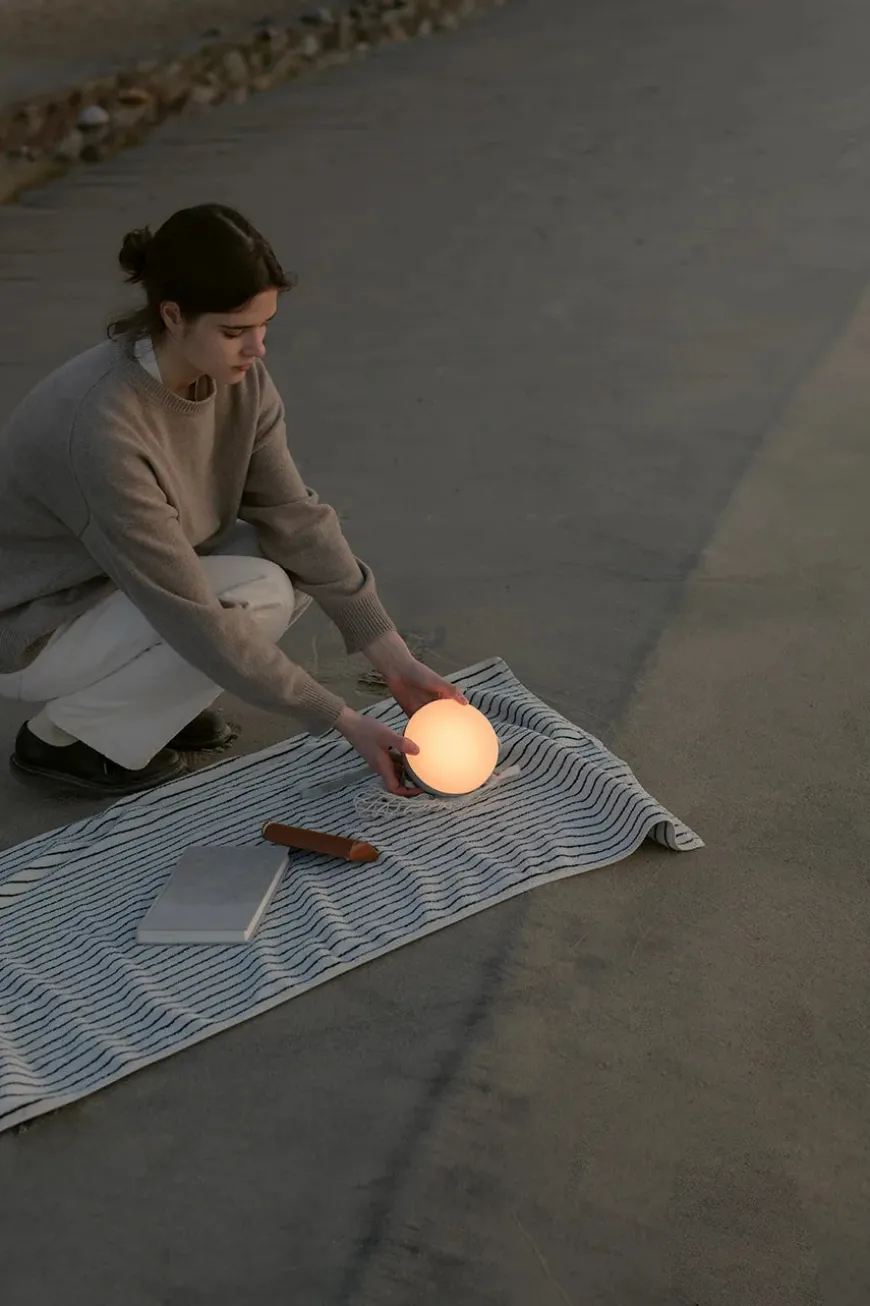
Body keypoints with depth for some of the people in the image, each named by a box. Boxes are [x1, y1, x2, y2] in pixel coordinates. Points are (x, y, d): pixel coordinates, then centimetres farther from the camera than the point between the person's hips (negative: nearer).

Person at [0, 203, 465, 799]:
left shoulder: (239, 377, -13)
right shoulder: (106, 427, -36)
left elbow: (296, 518, -10)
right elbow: (193, 617, -33)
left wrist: (396, 661, -16)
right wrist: (345, 722, -29)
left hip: (132, 586, 7)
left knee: (307, 560, -9)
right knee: (259, 597, -24)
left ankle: (140, 688, 8)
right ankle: (65, 736, -5)